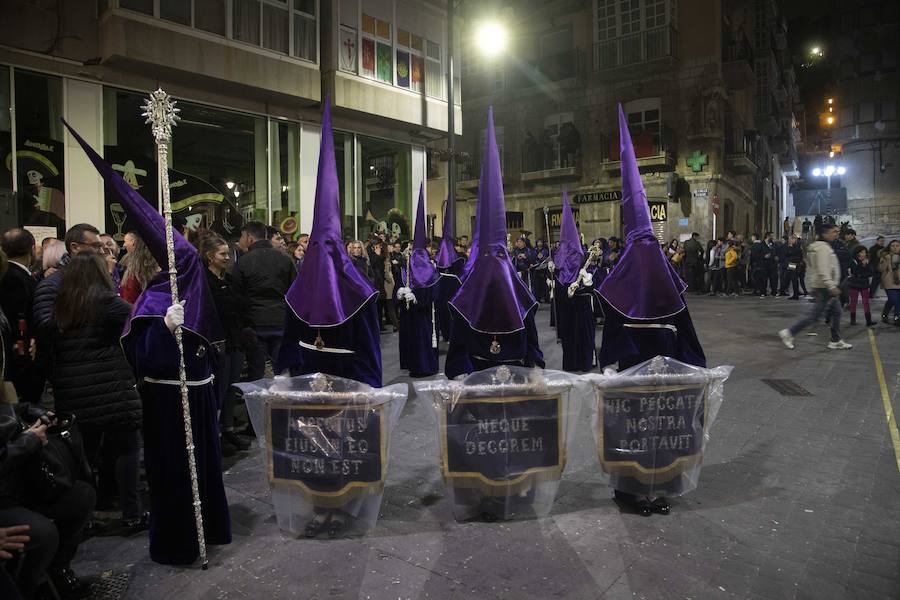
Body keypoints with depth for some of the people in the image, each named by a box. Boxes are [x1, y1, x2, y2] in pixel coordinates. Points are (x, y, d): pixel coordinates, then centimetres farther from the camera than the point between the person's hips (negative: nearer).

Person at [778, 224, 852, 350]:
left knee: (836, 313, 13)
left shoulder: (825, 247, 16)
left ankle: (836, 341, 20)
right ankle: (789, 333, -4)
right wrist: (832, 287, -28)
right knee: (815, 315, -7)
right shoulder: (823, 247, -17)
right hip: (824, 288, -11)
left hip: (828, 288, 11)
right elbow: (823, 270, -25)